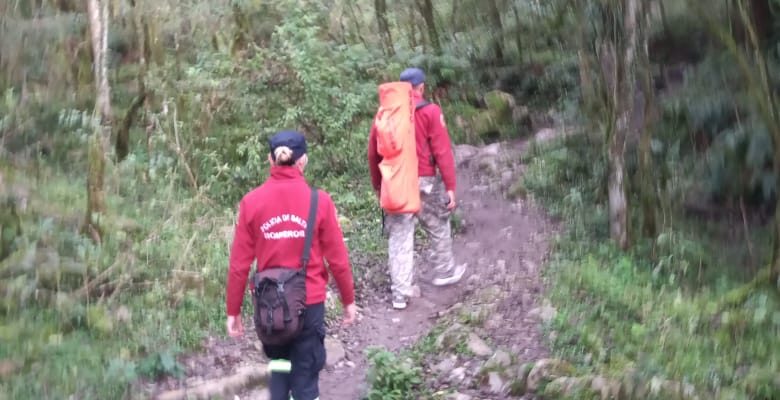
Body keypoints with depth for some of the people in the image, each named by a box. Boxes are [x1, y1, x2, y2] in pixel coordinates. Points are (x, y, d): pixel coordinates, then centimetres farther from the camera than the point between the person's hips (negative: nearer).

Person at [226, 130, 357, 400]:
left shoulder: (251, 202, -7)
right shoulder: (319, 201, -10)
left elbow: (239, 264, -5)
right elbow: (337, 259, -5)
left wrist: (233, 311, 6)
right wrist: (348, 301, 9)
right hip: (309, 302, -1)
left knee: (279, 365, 26)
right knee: (305, 375, 11)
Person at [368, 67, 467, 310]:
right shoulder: (430, 111, -6)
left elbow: (373, 153, 8)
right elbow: (442, 151, -9)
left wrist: (378, 185, 20)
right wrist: (450, 187, -6)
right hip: (425, 182, -3)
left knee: (399, 238, 6)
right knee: (438, 229, 19)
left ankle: (400, 293, 5)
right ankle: (445, 273, 35)